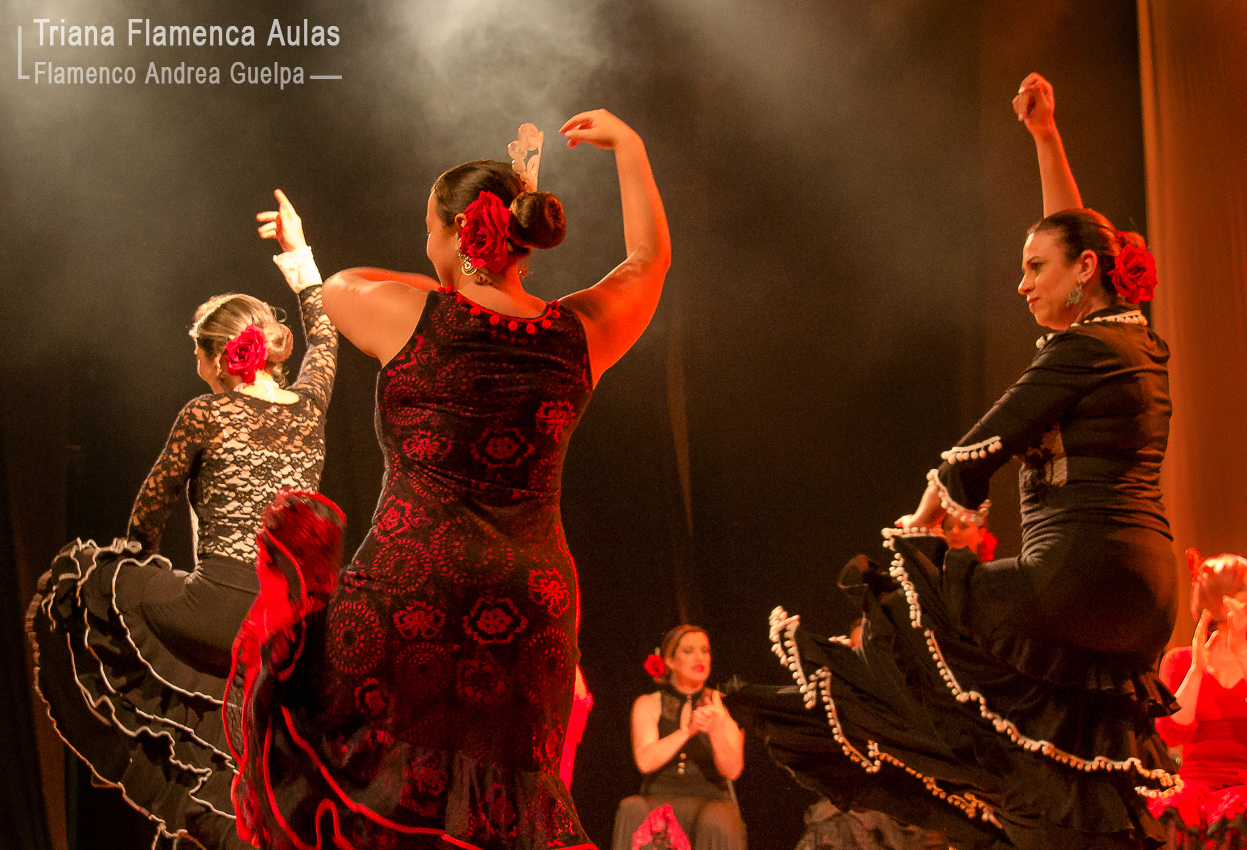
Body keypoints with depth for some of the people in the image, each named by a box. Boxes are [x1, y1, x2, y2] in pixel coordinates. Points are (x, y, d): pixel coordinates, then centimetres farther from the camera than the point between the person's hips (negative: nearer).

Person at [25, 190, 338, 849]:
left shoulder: (205, 417, -2)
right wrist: (298, 255, 40)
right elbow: (324, 333, 31)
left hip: (223, 609, -6)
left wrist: (139, 557, 32)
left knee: (81, 586, 16)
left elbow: (151, 507, 12)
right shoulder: (309, 406, 9)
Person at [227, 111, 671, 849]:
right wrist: (629, 146, 33)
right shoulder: (578, 334, 4)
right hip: (533, 614, 5)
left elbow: (337, 287, 17)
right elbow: (650, 258, 25)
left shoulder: (414, 315, -5)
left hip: (409, 595, -4)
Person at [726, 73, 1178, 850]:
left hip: (1080, 577, -9)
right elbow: (1077, 234, 29)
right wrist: (1046, 137, 28)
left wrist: (920, 523, 8)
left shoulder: (1082, 350, -10)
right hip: (1140, 593, 9)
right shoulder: (1135, 339, 15)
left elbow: (978, 454, -7)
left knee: (905, 603, 6)